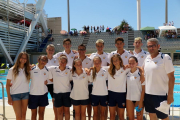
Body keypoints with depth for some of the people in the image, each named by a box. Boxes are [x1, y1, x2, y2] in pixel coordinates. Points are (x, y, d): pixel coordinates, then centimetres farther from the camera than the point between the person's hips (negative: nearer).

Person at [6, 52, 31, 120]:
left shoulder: (28, 70, 4)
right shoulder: (12, 70, -5)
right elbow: (8, 85, -3)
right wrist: (9, 97, -7)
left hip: (25, 94, 3)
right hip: (15, 95, -3)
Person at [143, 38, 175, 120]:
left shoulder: (165, 58, -12)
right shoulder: (147, 58, 5)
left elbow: (171, 77, -13)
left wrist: (170, 94, -15)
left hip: (161, 94, -5)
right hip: (148, 93, 5)